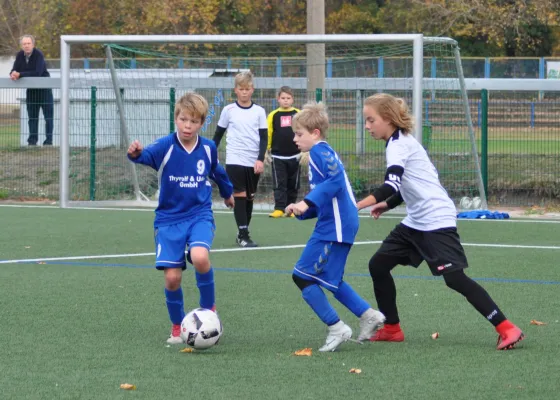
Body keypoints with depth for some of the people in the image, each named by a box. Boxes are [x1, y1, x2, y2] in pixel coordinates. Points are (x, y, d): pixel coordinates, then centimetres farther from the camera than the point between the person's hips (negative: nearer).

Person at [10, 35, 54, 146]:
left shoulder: (38, 55, -20)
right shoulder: (20, 56, -2)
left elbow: (37, 73, -29)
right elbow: (14, 70, -3)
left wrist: (20, 74, -32)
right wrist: (13, 74, -28)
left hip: (44, 88, -5)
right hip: (31, 90, 6)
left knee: (48, 115, -2)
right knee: (32, 116, 9)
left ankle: (48, 140, 1)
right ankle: (32, 140, 14)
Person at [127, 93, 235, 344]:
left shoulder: (208, 148, -1)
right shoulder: (166, 146, -12)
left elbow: (216, 171, 21)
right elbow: (148, 155, -33)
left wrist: (227, 192, 38)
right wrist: (136, 154, -57)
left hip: (200, 215, 1)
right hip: (169, 218, -1)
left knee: (200, 257, -27)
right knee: (172, 277, -6)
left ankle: (209, 308, -2)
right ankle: (178, 326, 20)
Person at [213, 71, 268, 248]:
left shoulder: (259, 112, 5)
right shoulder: (228, 110, 2)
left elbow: (264, 137, 2)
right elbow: (218, 134, 9)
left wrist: (261, 159, -9)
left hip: (254, 162, 2)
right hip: (235, 160, -2)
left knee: (250, 197, 7)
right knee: (240, 195, -10)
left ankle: (242, 234, 16)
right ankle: (243, 235, -12)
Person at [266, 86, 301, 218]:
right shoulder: (273, 115, 0)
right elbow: (267, 134, 2)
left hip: (294, 156, 1)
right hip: (278, 157, -1)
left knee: (293, 185, 8)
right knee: (279, 184, -4)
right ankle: (279, 209, -6)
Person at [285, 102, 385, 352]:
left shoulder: (319, 152, -11)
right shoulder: (324, 153, 19)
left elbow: (335, 179, -27)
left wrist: (308, 202, -32)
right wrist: (302, 210, 10)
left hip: (334, 227, -11)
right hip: (336, 225, 11)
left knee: (302, 276, -8)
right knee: (329, 279, 22)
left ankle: (336, 328, -4)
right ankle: (368, 315, 24)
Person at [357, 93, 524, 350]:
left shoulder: (398, 145, -16)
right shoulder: (400, 143, 13)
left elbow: (391, 185, -30)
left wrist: (357, 206, -38)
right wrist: (388, 204, 9)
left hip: (437, 220, -10)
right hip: (416, 222, 10)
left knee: (455, 278, -14)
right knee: (378, 265, 8)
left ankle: (506, 329, -11)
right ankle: (392, 329, 17)